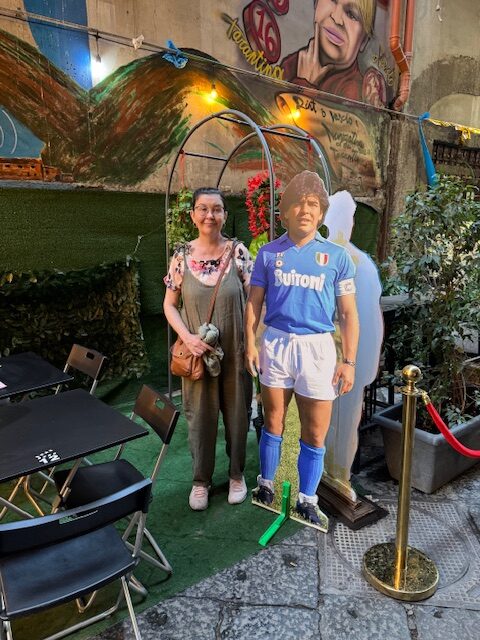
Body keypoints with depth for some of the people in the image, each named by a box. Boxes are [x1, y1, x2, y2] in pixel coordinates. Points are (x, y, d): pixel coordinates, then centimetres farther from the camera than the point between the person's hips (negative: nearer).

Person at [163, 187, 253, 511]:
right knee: (201, 415, 12)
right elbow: (170, 305, 2)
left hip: (235, 351, 0)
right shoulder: (182, 256, -3)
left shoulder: (238, 252, -5)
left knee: (237, 412, 13)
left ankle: (237, 473, 36)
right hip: (198, 353, 1)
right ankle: (201, 479, 33)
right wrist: (187, 337, -13)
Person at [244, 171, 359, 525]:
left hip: (317, 347, 0)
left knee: (315, 434, 5)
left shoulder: (337, 255, 2)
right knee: (273, 422, 12)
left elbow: (349, 313, 2)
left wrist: (349, 361, -3)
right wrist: (250, 344, -1)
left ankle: (307, 502, 24)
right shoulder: (269, 253, 5)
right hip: (275, 343, 1)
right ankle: (266, 486, 32)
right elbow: (254, 302, 8)